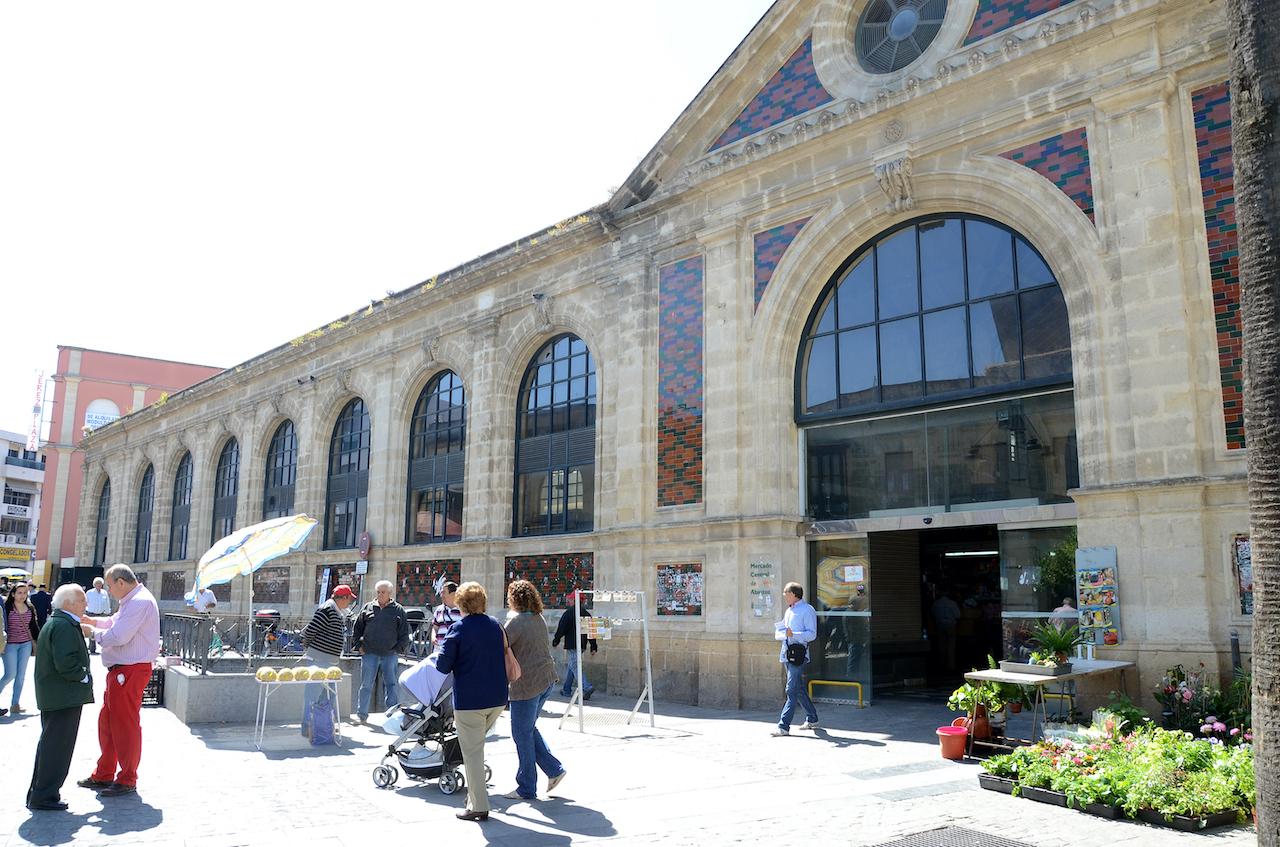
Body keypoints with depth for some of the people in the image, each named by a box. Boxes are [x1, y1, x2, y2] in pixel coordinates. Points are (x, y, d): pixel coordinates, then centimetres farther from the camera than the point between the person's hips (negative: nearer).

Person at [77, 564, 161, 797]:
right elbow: (115, 622, 30)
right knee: (107, 722, 18)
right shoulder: (131, 601, 16)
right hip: (120, 670, 11)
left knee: (125, 725, -2)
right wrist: (93, 621, 16)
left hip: (130, 671, -11)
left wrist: (93, 632, -8)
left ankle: (127, 780, 9)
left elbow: (118, 636, -23)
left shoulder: (140, 602, -20)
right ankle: (104, 775, 31)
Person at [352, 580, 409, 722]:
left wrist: (398, 649, -1)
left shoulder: (398, 610, 4)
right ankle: (361, 714, 16)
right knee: (366, 685, 6)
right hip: (369, 654, 1)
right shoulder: (368, 608, 8)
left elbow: (404, 634, 6)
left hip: (390, 655, -1)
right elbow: (357, 629, 14)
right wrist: (358, 646, 5)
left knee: (391, 685, 0)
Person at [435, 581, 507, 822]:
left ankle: (479, 806, 9)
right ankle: (475, 792, 27)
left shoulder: (458, 629, -12)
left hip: (469, 700, -5)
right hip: (497, 698, 6)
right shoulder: (496, 626, 4)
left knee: (472, 752, 5)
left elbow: (443, 665, -12)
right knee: (477, 744, 24)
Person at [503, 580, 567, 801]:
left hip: (527, 683, -8)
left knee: (522, 734, 4)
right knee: (529, 729, 22)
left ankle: (526, 789, 13)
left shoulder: (516, 622, -16)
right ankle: (554, 769, 19)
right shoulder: (539, 618, 9)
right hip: (547, 678, 8)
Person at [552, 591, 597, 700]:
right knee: (571, 666, 18)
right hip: (582, 645, 7)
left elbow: (561, 629, -9)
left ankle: (587, 687, -23)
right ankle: (566, 689, 24)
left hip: (571, 645, -7)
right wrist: (593, 647, 15)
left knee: (575, 666, -8)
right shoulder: (586, 613, 10)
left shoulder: (568, 613, -10)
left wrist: (555, 641, 5)